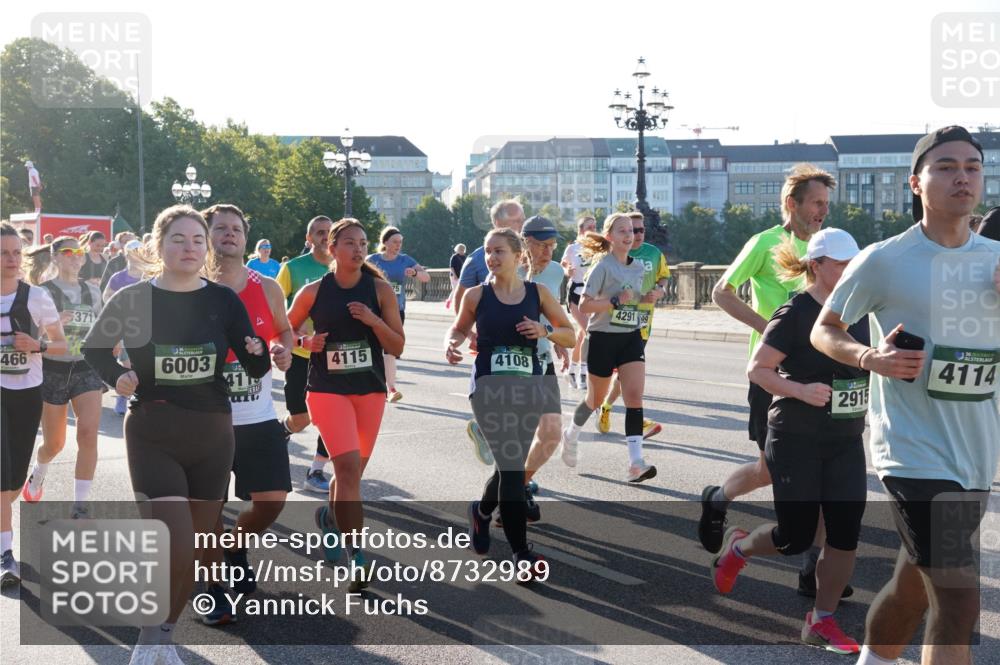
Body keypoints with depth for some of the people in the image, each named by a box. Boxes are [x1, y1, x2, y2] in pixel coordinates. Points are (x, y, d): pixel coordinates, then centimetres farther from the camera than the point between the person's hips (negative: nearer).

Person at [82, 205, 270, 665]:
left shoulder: (224, 301, -2)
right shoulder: (133, 299, -6)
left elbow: (255, 370, -4)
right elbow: (94, 347, 12)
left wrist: (259, 355, -25)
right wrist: (116, 378, -6)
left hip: (212, 437, 3)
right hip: (152, 437, -3)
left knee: (196, 549, 11)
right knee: (176, 550, -15)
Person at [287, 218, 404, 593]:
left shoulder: (380, 290, 0)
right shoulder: (313, 292, -2)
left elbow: (397, 348, -1)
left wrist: (373, 321, -16)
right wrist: (307, 343, -10)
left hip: (370, 390, 3)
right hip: (327, 390, -3)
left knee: (353, 471, 15)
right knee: (348, 466, -19)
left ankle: (329, 517, 46)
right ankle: (356, 555, -14)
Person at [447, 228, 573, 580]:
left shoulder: (538, 293, 4)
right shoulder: (476, 295, 1)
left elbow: (570, 336, 8)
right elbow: (460, 328, 17)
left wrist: (545, 331, -12)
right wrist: (452, 343, -5)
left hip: (528, 386, 3)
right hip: (490, 386, -3)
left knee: (510, 465, 13)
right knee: (512, 465, -12)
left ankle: (482, 511, 45)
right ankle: (522, 553, -5)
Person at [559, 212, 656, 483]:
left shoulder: (639, 267, 8)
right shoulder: (603, 266, -11)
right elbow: (584, 305, -17)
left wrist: (646, 297, 8)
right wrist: (616, 301, -23)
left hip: (631, 338, 4)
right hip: (603, 338, -4)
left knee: (634, 395, -12)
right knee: (596, 398, 11)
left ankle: (635, 463, -16)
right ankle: (571, 434, 42)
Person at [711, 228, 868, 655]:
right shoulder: (795, 314, -13)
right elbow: (756, 369, -14)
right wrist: (801, 390, -26)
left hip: (846, 442, 6)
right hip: (797, 442, -6)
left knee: (846, 533, 1)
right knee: (795, 538, 1)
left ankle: (822, 621, 17)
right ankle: (738, 546, 33)